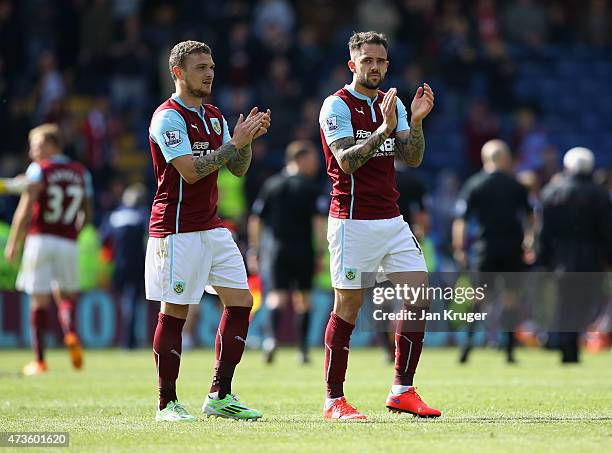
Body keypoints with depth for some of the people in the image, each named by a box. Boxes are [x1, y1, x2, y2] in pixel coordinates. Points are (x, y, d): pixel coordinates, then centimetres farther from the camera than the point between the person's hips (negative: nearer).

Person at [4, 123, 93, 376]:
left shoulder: (39, 170, -4)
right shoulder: (81, 173, 12)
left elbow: (25, 210, -9)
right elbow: (86, 214, 15)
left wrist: (13, 243, -3)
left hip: (39, 239, -4)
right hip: (68, 245, 4)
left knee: (39, 300, 1)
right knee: (66, 296, 13)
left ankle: (39, 361, 1)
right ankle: (71, 333, -18)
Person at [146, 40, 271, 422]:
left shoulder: (214, 116, 15)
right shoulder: (168, 117, -11)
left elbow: (238, 169, 15)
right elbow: (190, 170, -21)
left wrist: (248, 139, -3)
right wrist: (235, 142, -18)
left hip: (212, 227, 8)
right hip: (177, 230, -8)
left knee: (240, 301, 1)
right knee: (175, 313, -4)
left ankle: (220, 395, 6)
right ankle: (167, 404, 3)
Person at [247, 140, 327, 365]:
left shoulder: (271, 185, 8)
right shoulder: (311, 187, 0)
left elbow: (255, 220, 8)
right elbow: (319, 221, -9)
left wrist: (253, 251, 13)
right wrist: (320, 252, -5)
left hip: (275, 249, 1)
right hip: (303, 251, -1)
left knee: (276, 296, -6)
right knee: (302, 300, 11)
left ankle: (273, 338, -32)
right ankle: (303, 350, 12)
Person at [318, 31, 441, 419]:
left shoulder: (392, 103, 13)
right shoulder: (337, 105, -7)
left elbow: (412, 158, 6)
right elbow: (346, 162, -18)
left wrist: (416, 121, -10)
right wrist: (384, 128, -26)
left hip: (392, 220, 6)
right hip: (353, 222, -6)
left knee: (419, 296, -2)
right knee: (348, 307, -4)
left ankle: (403, 390, 6)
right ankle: (334, 400, 4)